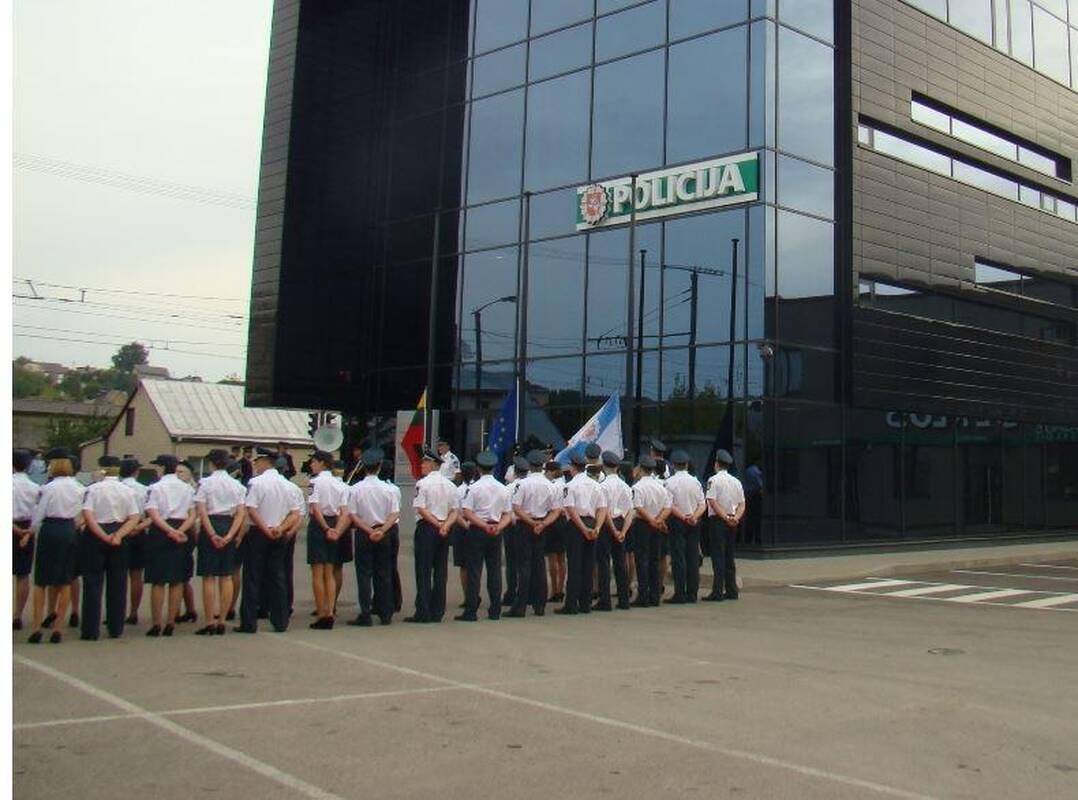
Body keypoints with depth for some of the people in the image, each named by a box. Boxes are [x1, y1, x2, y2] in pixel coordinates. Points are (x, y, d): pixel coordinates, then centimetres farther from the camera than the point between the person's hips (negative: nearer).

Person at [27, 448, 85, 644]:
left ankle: (37, 628, 2)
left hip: (50, 530, -4)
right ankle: (57, 628, 12)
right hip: (70, 532, 4)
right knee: (65, 582, 10)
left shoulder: (49, 488, -12)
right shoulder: (80, 488, 0)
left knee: (41, 582, 5)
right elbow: (81, 516, 6)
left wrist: (33, 531, 12)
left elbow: (37, 516, -6)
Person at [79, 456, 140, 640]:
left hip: (95, 535, -2)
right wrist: (118, 535, -12)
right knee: (117, 584, 10)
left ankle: (91, 630, 4)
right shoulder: (128, 491, 1)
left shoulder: (93, 489, -7)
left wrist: (103, 536, -16)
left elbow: (87, 516, -17)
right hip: (119, 537, 3)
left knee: (93, 583, 3)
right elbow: (134, 519, -6)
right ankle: (116, 629, 15)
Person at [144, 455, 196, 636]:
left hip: (160, 533, -3)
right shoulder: (187, 488, 7)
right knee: (177, 581, 7)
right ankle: (170, 623, 9)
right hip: (182, 535, 3)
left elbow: (153, 515, -15)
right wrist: (179, 531, -9)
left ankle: (156, 624, 2)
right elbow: (192, 515, -1)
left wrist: (170, 531, -18)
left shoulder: (155, 488, -4)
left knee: (158, 581, 2)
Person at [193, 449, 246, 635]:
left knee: (208, 577, 1)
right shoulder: (237, 484, 6)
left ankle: (210, 622, 0)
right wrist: (229, 535, -7)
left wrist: (212, 534, -14)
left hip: (211, 525, -4)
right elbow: (241, 513, -2)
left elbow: (202, 511, -13)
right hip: (229, 527, 4)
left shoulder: (205, 483, -4)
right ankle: (221, 622, 9)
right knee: (226, 577, 8)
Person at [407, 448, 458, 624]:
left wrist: (437, 524, -10)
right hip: (444, 531, 6)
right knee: (440, 571, 8)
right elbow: (454, 511, 5)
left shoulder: (423, 483, -9)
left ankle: (423, 612, -2)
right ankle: (437, 612, 11)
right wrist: (445, 525, -7)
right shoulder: (450, 485, 9)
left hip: (427, 528, -6)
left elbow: (420, 509, -15)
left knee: (423, 571, -2)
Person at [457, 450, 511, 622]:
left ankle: (471, 612, -3)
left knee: (474, 571, -2)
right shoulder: (503, 488, 7)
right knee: (495, 570, 9)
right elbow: (508, 514, 7)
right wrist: (497, 527, -7)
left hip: (477, 530, -4)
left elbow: (467, 512, -14)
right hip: (496, 532, 4)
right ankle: (495, 611, 12)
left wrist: (484, 526, -11)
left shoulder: (475, 487, -8)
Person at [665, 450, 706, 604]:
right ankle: (692, 593, 9)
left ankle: (680, 594, -4)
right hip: (694, 523, 4)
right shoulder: (695, 482, 4)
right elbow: (703, 504, 0)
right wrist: (694, 517, -10)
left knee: (678, 558, -2)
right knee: (693, 558, 7)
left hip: (677, 522, -4)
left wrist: (683, 517, -10)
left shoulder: (670, 482, -8)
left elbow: (669, 506, -13)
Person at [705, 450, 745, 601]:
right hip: (732, 523, 6)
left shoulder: (714, 480, -7)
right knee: (729, 556, 13)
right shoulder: (736, 481, 14)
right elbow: (742, 504, 9)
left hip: (718, 520, -6)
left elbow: (712, 502, -16)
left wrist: (725, 517, -15)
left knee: (718, 556, -6)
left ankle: (717, 592, -9)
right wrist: (735, 518, -4)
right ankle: (731, 591, 14)